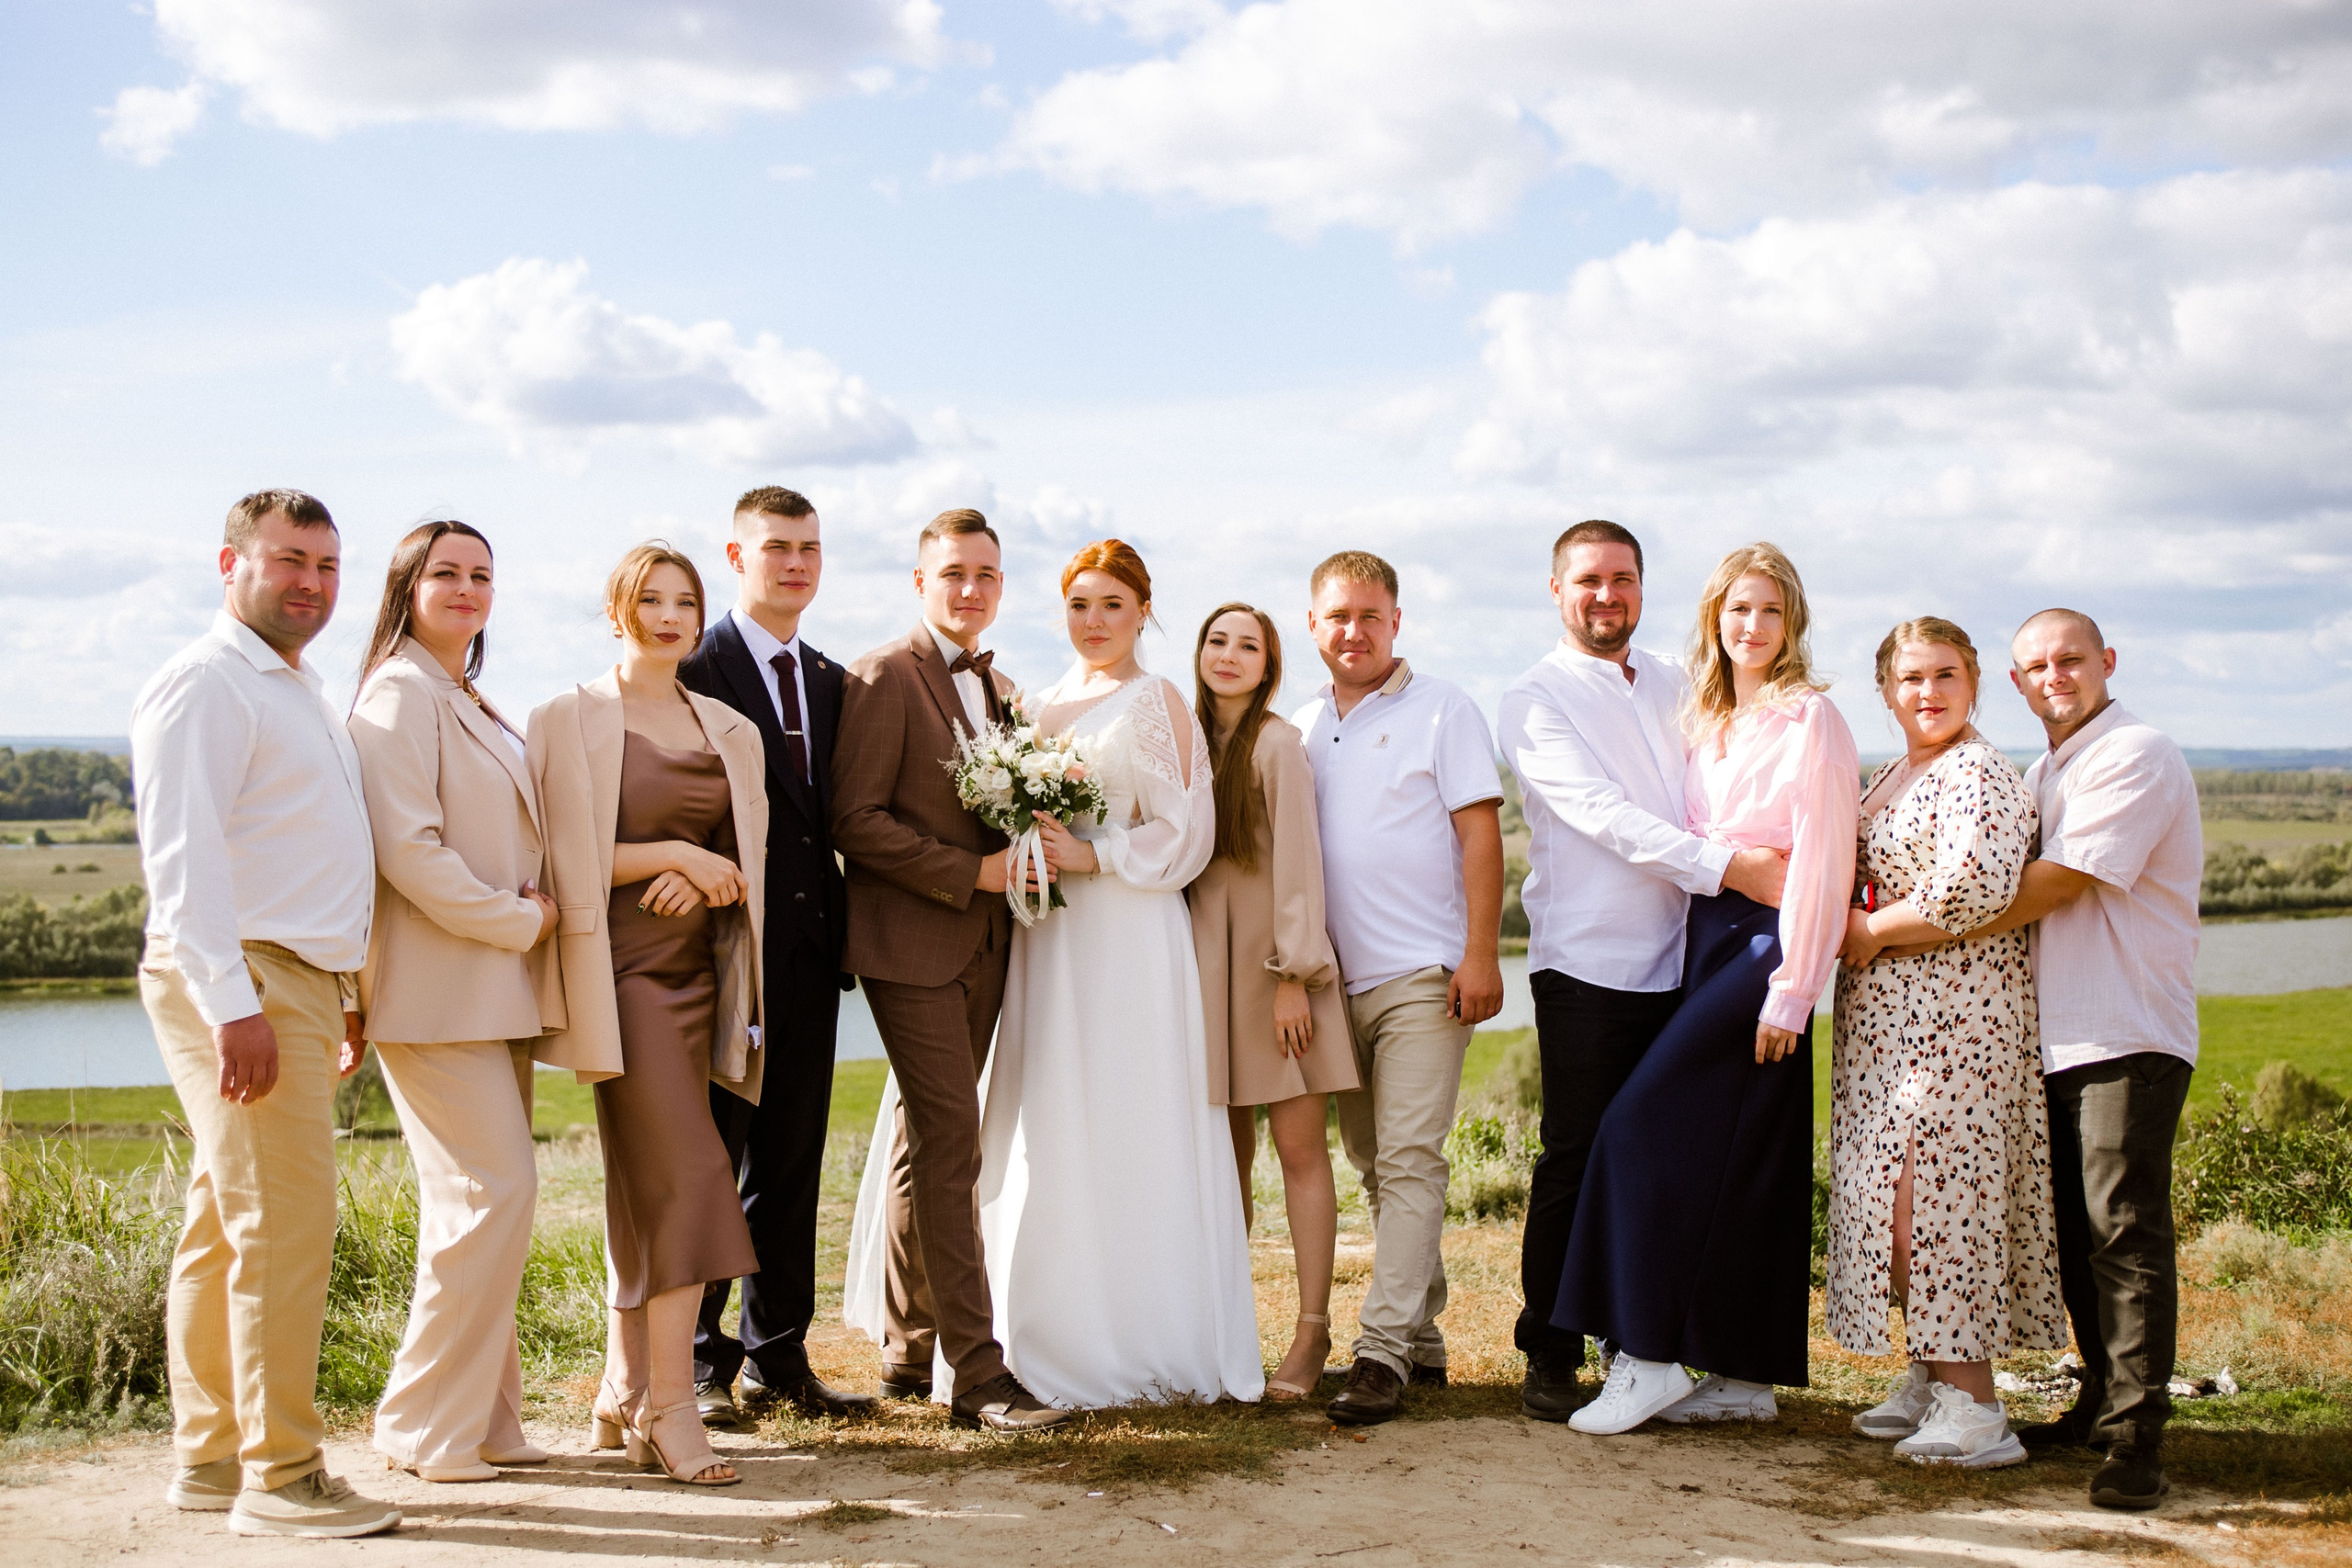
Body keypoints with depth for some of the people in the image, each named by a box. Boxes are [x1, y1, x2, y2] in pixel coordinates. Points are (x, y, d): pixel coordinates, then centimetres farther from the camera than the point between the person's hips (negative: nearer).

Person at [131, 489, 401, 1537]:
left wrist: (344, 996, 23)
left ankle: (210, 1457, 18)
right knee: (283, 1225, -11)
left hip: (299, 985, 9)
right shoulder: (205, 683, -9)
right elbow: (181, 854, -17)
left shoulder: (298, 690, 21)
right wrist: (232, 1005, -24)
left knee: (224, 1231, 12)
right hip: (239, 984, -9)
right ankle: (279, 1479, -7)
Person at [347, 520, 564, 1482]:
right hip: (440, 990, -9)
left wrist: (530, 916, 10)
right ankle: (425, 1424, -2)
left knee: (481, 1201, 9)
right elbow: (408, 849, -18)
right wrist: (516, 921, -12)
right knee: (497, 1190, -12)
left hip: (496, 988, 9)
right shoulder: (399, 696, -9)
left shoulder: (477, 707, 21)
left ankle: (483, 1419, 15)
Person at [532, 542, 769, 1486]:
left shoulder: (730, 731, 14)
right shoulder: (570, 718, -1)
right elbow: (567, 859, -8)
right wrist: (676, 853, -10)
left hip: (700, 973, 6)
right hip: (625, 972, -6)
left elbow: (749, 859, 13)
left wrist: (709, 875, -8)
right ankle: (670, 1408, -10)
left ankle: (623, 1398, 17)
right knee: (684, 1175, -14)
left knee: (647, 1190, 9)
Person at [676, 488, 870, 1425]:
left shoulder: (831, 681, 15)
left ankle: (777, 1354, 20)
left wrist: (840, 925, 4)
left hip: (809, 949, 6)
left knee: (791, 1160, 11)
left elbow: (835, 816, 15)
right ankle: (699, 1361, 10)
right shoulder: (693, 670, -6)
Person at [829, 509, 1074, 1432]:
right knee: (949, 1145, -10)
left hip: (981, 947, 8)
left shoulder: (1001, 690, 17)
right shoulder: (883, 678, -8)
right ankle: (976, 1373, -8)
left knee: (926, 1147, 14)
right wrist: (974, 871, -17)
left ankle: (909, 1353, 24)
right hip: (911, 944, -8)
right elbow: (855, 821, -15)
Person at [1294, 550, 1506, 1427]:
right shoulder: (1300, 729, 15)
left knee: (1409, 1158, -11)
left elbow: (1479, 832, -5)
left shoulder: (1442, 710, 1)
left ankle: (1385, 1348, -12)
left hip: (1424, 976, -6)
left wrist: (1481, 953, -14)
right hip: (1337, 982, 6)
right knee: (1375, 1166, 10)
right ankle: (1423, 1338, 20)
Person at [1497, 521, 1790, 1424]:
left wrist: (1790, 860, 1)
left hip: (1678, 962, 5)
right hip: (1587, 966, -5)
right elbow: (1605, 816, -14)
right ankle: (1549, 1358, 8)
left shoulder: (1673, 685, 16)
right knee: (1576, 1161, -2)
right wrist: (1735, 868, -21)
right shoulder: (1536, 700, -2)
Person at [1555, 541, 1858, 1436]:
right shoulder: (1708, 723, 16)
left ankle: (1648, 1355, -8)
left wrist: (1792, 989, -17)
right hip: (1709, 938, 7)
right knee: (1743, 1158, 8)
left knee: (1646, 1124, -14)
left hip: (1769, 941, -7)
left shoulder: (1810, 718, -7)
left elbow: (1823, 860, -13)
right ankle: (1745, 1377, 14)